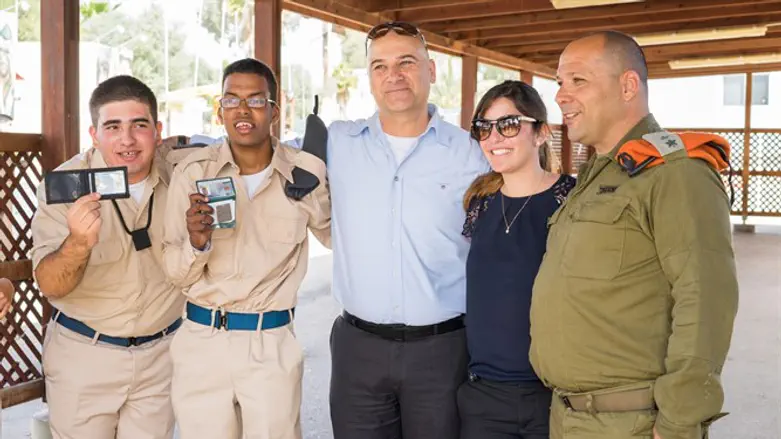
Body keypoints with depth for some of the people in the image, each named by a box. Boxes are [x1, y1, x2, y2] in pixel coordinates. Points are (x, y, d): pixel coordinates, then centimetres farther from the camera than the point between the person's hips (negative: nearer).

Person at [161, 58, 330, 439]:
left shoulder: (306, 171, -6)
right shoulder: (193, 171, -5)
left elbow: (341, 236, 13)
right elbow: (175, 274, -2)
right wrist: (197, 242, -20)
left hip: (273, 344, -1)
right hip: (202, 342, 1)